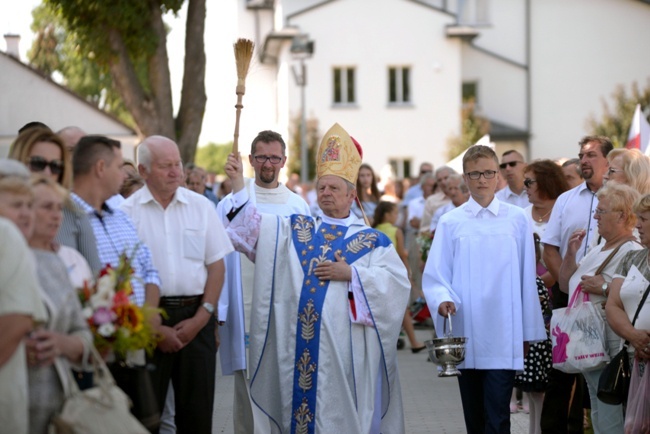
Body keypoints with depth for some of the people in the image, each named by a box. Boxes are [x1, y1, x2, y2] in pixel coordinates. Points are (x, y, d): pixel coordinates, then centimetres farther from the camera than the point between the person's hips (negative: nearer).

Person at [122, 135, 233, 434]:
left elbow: (216, 265, 7)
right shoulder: (127, 212, -1)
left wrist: (202, 317, -5)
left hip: (196, 316, 2)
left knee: (197, 410, 5)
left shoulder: (201, 206, 7)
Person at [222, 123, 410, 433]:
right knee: (302, 408, 4)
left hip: (346, 347, -2)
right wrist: (237, 183, -4)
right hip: (301, 345, 2)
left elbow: (396, 281, -5)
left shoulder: (372, 240, 6)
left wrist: (350, 274, -12)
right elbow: (251, 227, 5)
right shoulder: (295, 229, 14)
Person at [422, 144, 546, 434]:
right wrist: (443, 300, -20)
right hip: (465, 336, 1)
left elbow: (527, 277, 7)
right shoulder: (451, 223, 5)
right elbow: (434, 275, 2)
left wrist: (529, 331, 7)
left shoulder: (517, 220, 5)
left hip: (504, 337, -1)